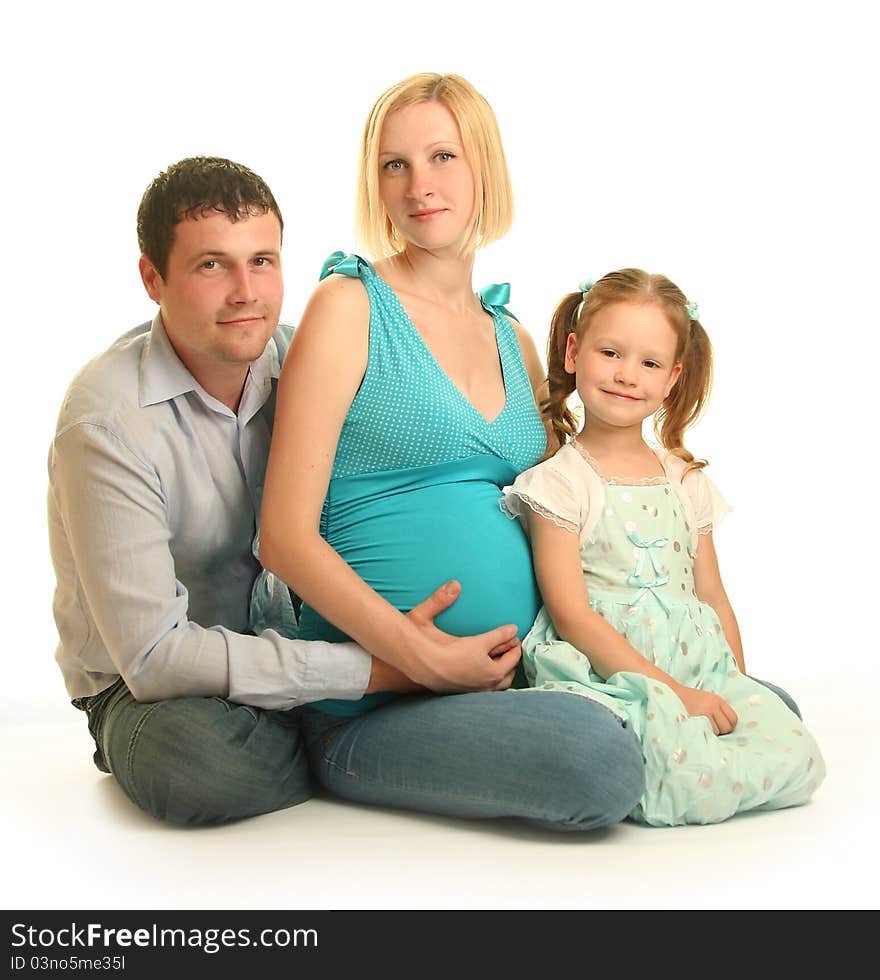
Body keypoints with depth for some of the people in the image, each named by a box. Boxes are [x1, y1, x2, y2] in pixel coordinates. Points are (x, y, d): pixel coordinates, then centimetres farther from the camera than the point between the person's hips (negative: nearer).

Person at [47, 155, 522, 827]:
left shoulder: (296, 360, -7)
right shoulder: (107, 422, -24)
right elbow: (152, 654, -28)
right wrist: (379, 670, -32)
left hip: (283, 640, 5)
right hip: (148, 686, -4)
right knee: (200, 767, -39)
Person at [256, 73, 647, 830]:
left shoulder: (512, 338, 14)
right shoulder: (350, 306, -4)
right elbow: (286, 538, -11)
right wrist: (428, 659, -19)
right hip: (372, 703, -5)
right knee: (602, 763, -30)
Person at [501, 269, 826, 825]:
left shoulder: (686, 481, 15)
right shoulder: (560, 482, -3)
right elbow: (572, 615, -10)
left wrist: (737, 692, 5)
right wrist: (673, 692, -15)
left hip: (700, 670, 6)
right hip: (606, 673, -6)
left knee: (798, 760, -18)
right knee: (688, 781, -32)